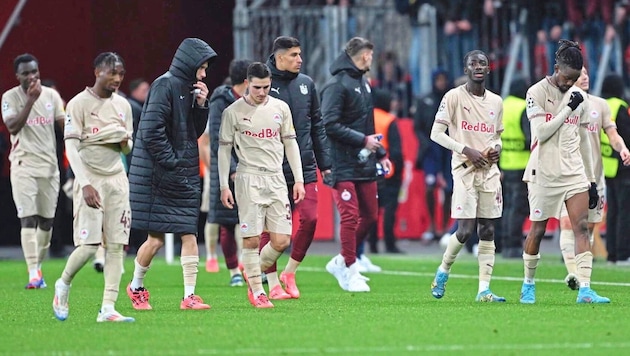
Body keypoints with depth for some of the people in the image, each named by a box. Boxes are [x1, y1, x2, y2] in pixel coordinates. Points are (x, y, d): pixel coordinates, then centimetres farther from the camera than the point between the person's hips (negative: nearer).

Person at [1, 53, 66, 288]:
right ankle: (33, 273, -16)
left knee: (47, 220, 6)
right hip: (24, 165, -4)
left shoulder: (51, 95, 7)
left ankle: (38, 266, 19)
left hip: (49, 165, 4)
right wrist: (30, 100, -22)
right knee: (28, 218, -12)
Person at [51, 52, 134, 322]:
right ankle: (63, 285, 15)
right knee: (89, 245, -13)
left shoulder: (123, 105, 11)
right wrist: (85, 184, -23)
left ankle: (108, 308, -4)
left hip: (116, 179, 5)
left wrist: (125, 142, -5)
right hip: (90, 180, -5)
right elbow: (71, 148, -13)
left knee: (116, 245, -3)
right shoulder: (79, 104, -7)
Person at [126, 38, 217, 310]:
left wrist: (201, 106, 2)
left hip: (186, 176, 8)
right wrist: (171, 163, -15)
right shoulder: (165, 86, -12)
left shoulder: (189, 89, 13)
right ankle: (136, 287, 19)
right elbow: (152, 131, -18)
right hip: (158, 176, -7)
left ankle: (189, 295, 0)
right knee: (156, 239, -2)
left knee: (189, 235, 0)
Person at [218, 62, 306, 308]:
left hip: (276, 179, 4)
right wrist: (224, 186, -3)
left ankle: (256, 272, 23)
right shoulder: (233, 112, -2)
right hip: (249, 179, -4)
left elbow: (290, 143, 14)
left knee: (281, 241, -2)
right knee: (252, 239, -6)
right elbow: (224, 149, 2)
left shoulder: (280, 108, 8)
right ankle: (256, 292, 4)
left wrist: (299, 179, 9)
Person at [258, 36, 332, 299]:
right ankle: (273, 283, 10)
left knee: (310, 219, -6)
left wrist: (325, 162, 12)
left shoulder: (306, 84, 10)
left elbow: (317, 125, 14)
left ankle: (290, 272, 13)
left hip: (304, 167, 4)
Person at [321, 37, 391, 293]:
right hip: (343, 165, -9)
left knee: (370, 216, 10)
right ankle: (349, 271, -1)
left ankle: (341, 262, 23)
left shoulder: (364, 83, 16)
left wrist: (380, 153, 18)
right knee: (350, 216, -10)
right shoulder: (337, 85, -12)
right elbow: (330, 125, -19)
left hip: (364, 165, 9)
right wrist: (363, 140, -18)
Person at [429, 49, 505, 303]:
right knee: (465, 230, -11)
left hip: (490, 170, 5)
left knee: (487, 231, 1)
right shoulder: (454, 97, -4)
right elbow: (436, 134, -6)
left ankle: (484, 289, 0)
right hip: (464, 169, -5)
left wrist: (496, 147, 1)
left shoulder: (496, 102, 13)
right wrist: (467, 150, -16)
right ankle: (443, 271, 15)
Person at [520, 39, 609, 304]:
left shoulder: (578, 96, 11)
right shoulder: (537, 93, -5)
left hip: (574, 173, 4)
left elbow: (583, 140, 16)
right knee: (538, 229, 4)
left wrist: (592, 180, 14)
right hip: (544, 173, -4)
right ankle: (528, 284, 23)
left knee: (581, 226, -9)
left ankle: (585, 289, -15)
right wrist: (569, 108, -15)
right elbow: (541, 132, -16)